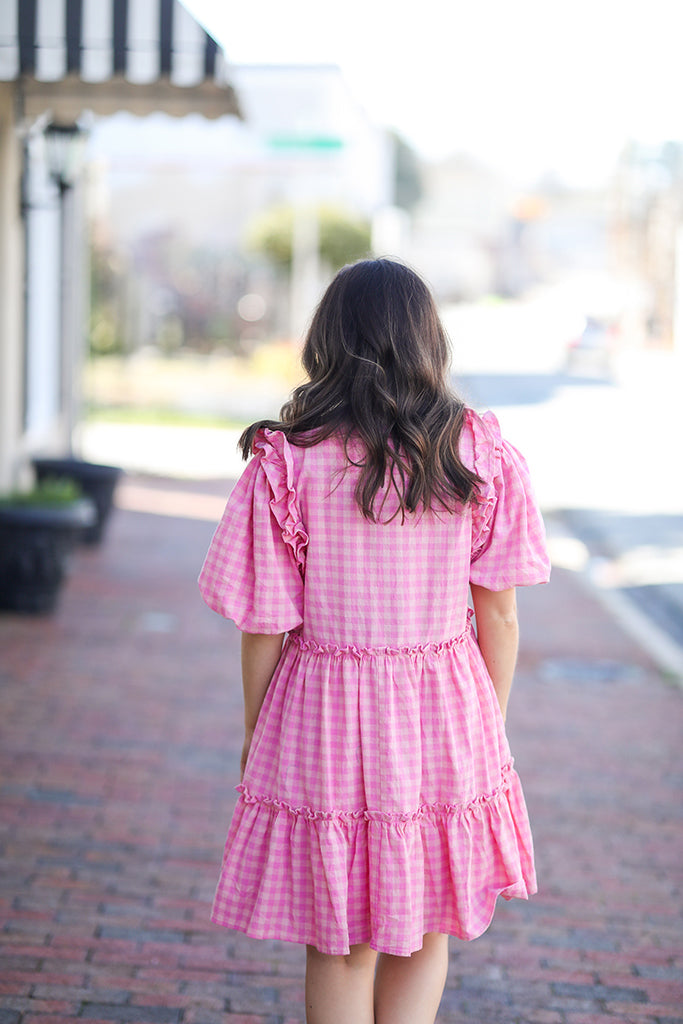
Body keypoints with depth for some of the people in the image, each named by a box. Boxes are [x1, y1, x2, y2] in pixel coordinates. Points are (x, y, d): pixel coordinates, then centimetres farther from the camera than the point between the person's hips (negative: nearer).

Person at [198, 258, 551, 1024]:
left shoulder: (286, 464, -11)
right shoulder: (480, 456, -5)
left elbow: (266, 630, -7)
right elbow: (499, 617, 0)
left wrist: (254, 737, 8)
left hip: (324, 726, -1)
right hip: (446, 725, 2)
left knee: (339, 951, 13)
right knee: (425, 938, 18)